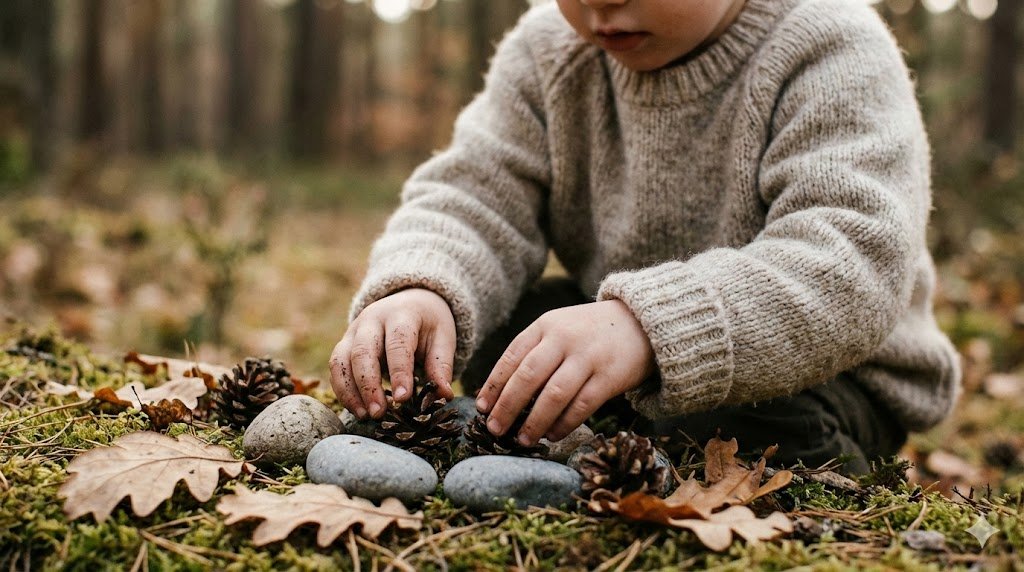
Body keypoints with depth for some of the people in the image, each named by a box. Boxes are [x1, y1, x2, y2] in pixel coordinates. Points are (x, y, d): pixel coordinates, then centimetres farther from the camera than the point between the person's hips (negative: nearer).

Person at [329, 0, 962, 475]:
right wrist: (417, 291, -33)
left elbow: (856, 269, -36)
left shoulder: (835, 55, -21)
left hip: (805, 365, -4)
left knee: (728, 430, -35)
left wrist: (648, 325, -51)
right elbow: (472, 201, -8)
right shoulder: (550, 53, -2)